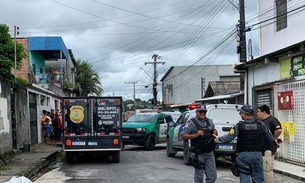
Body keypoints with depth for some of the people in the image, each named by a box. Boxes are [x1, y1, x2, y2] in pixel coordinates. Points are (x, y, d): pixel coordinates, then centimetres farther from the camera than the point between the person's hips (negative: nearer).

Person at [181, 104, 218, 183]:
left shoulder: (209, 121, 12)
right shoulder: (191, 123, -6)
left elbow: (215, 132, 26)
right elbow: (183, 136, -10)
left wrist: (215, 132, 2)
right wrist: (196, 135, -20)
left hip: (210, 153, 5)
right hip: (199, 154, -5)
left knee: (212, 176, 6)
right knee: (199, 176, 3)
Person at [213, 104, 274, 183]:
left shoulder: (239, 126, -7)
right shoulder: (261, 124, 0)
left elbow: (228, 138, -9)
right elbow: (270, 139, 2)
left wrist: (218, 138, 9)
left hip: (244, 156, -2)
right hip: (257, 155, 2)